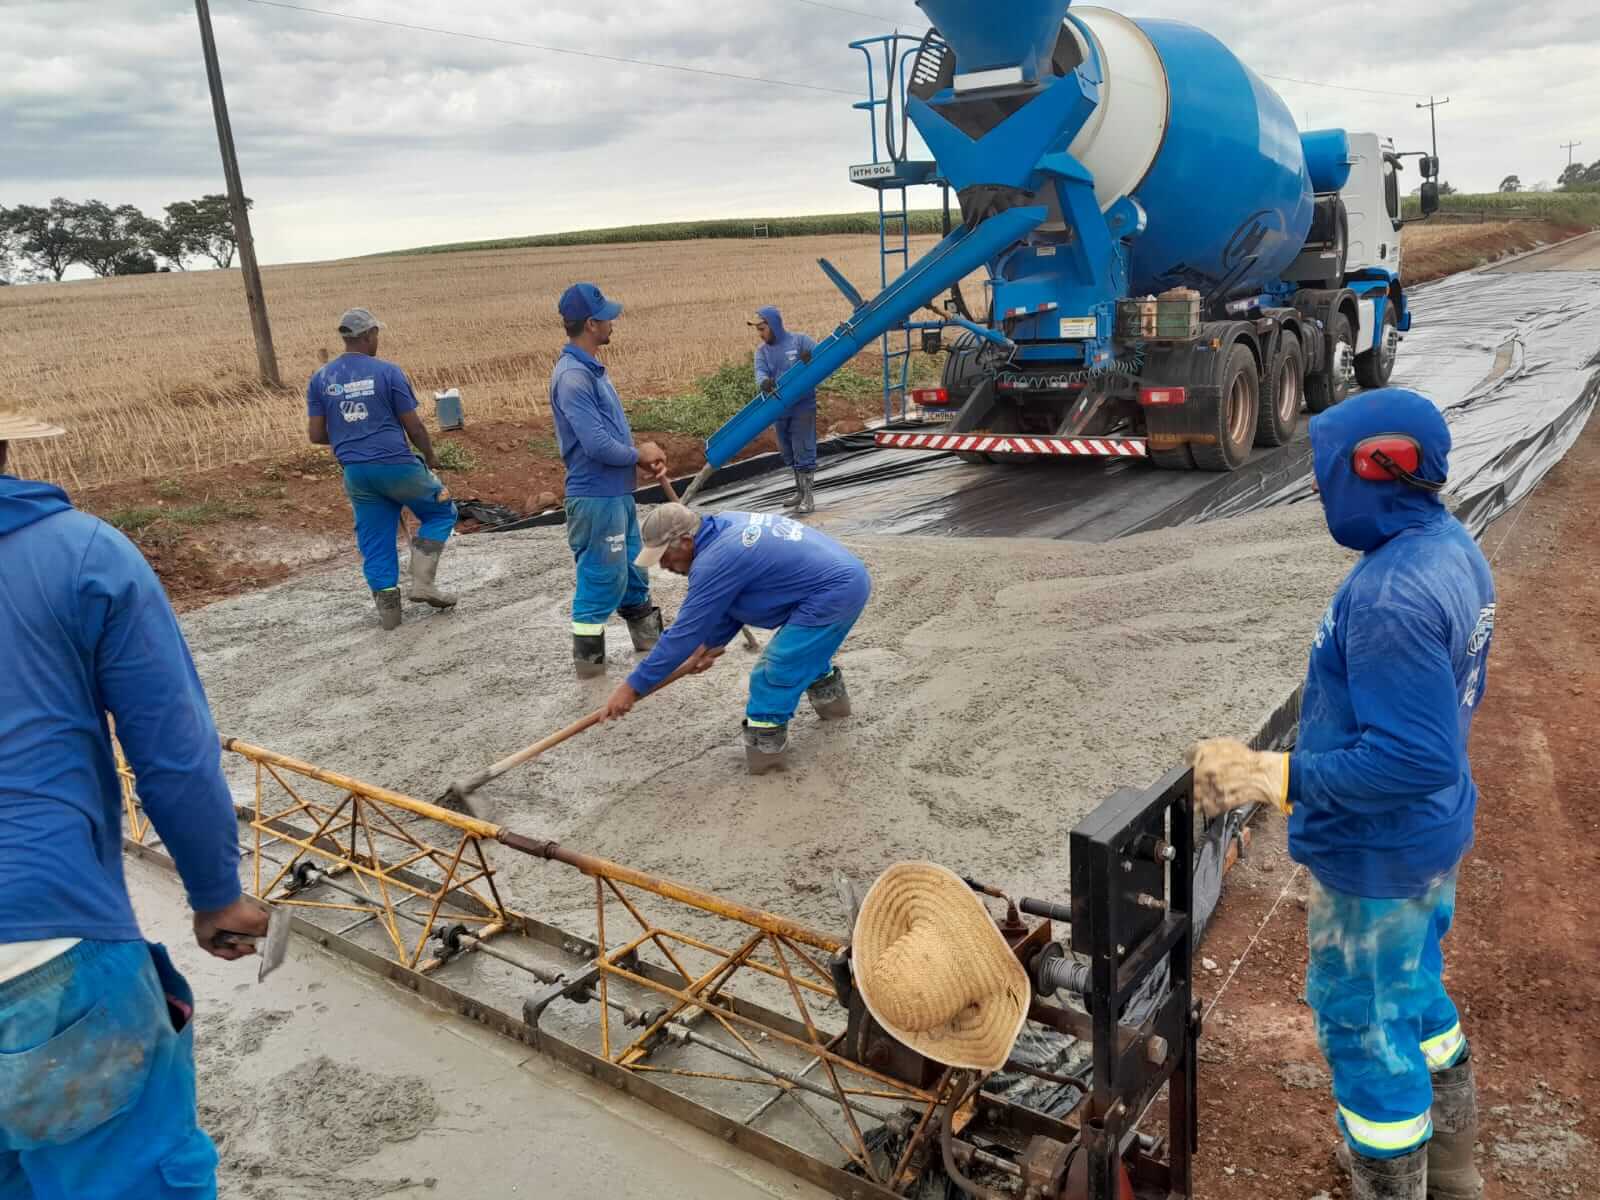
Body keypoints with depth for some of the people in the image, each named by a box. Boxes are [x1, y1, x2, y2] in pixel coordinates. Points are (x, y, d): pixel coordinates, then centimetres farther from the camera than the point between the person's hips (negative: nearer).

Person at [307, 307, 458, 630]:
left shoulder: (320, 379, 5)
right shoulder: (387, 372, -8)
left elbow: (315, 435, 4)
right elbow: (413, 425, -6)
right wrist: (430, 456, 12)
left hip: (355, 472, 5)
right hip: (396, 464, -4)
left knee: (374, 541, 13)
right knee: (442, 512, 14)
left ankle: (387, 607, 15)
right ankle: (422, 582, 5)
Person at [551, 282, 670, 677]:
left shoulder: (592, 368, 12)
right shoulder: (573, 376, -21)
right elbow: (597, 444, -26)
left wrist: (644, 458, 0)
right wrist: (639, 454, -8)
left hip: (618, 492, 10)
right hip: (596, 497, -10)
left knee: (633, 571, 22)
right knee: (602, 580, -1)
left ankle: (651, 641, 37)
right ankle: (589, 661, 11)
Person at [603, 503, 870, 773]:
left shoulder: (714, 563, -21)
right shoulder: (724, 524, 8)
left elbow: (684, 633, -16)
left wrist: (632, 686, -10)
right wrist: (711, 643, 21)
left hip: (833, 593, -10)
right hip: (850, 575, 10)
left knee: (772, 676, -7)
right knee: (802, 650, 32)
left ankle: (765, 747, 3)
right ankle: (830, 696, 50)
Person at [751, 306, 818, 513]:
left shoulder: (799, 341, -5)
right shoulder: (762, 351, 7)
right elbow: (760, 372, -10)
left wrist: (812, 359, -34)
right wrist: (764, 382, -35)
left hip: (803, 406, -6)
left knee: (803, 452, -5)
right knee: (789, 454, 15)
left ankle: (808, 498, 1)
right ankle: (800, 492, 30)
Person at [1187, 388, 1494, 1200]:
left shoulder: (1390, 595, -31)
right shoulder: (1453, 547, 0)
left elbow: (1414, 759, -31)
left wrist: (1272, 776, -28)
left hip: (1377, 851, -10)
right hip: (1432, 834, 10)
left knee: (1363, 1026, 10)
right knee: (1417, 997, 26)